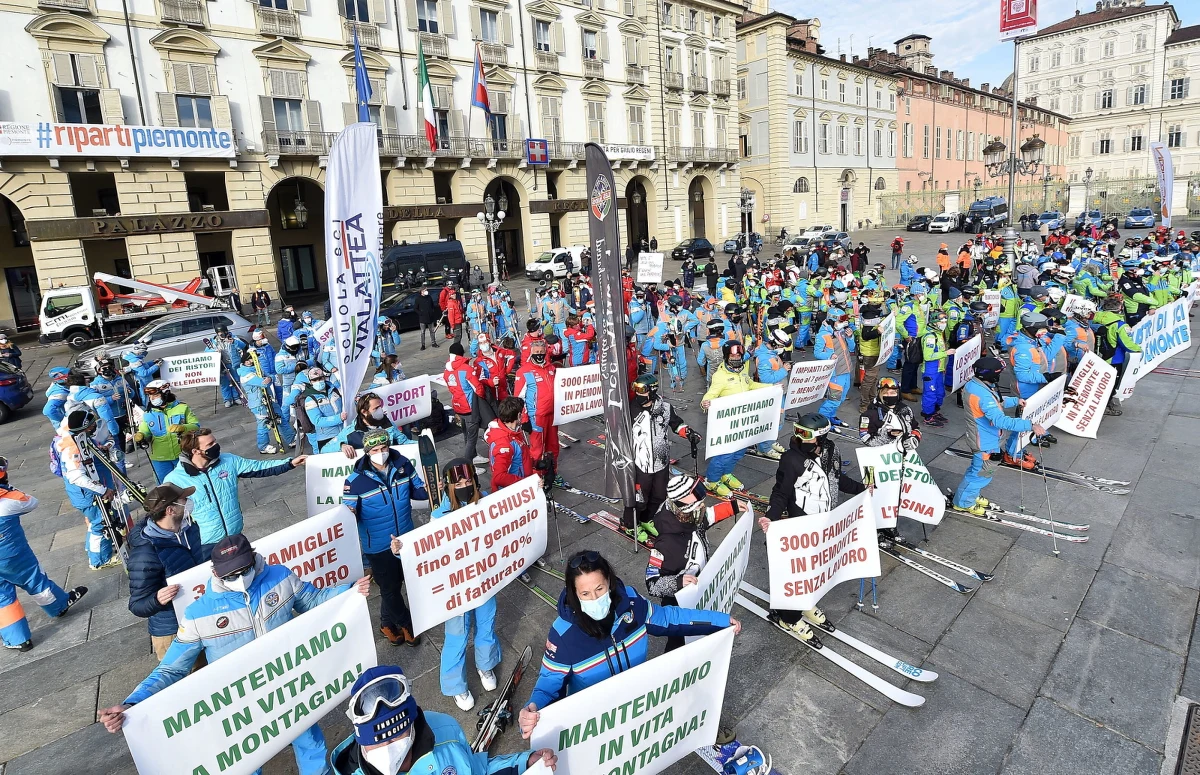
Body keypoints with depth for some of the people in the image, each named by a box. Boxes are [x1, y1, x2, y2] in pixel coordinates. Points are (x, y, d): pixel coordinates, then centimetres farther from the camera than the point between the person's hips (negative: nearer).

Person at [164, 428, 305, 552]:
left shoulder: (228, 461, -5)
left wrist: (290, 463, -6)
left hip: (235, 537, 4)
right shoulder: (174, 480, -15)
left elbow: (259, 467, 1)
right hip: (204, 545, -4)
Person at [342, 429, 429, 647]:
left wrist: (430, 490, -17)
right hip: (378, 546, -4)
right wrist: (349, 517, -37)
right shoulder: (355, 481, -22)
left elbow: (416, 490, 3)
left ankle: (387, 623, 48)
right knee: (390, 588, 12)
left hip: (406, 538, 4)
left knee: (395, 584, 24)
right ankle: (408, 624, 38)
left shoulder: (403, 465, -12)